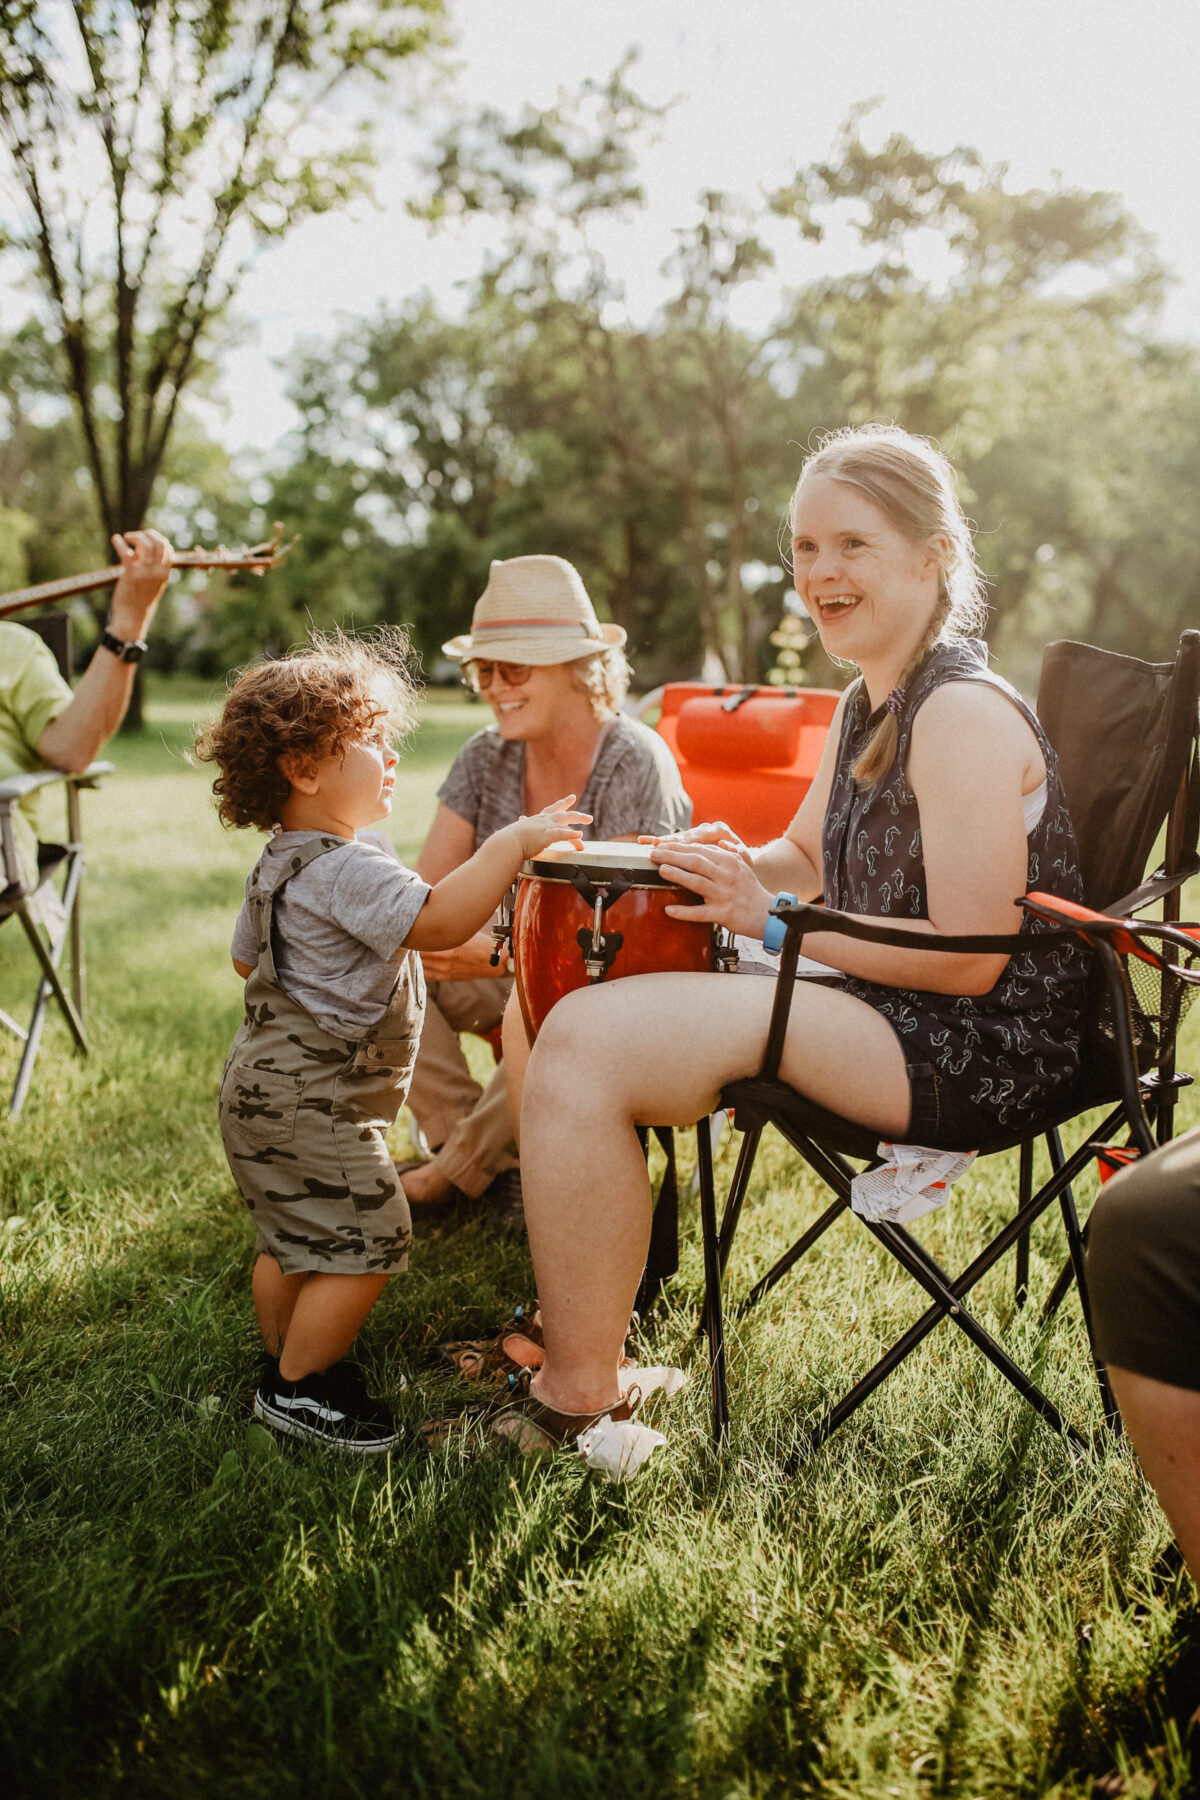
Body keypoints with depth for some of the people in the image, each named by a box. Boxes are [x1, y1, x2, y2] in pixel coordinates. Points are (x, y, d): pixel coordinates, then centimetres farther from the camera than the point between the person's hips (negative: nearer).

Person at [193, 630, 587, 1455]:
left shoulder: (280, 863, 10)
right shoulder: (349, 868, -25)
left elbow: (247, 956, 22)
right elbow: (436, 921, -37)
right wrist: (512, 843, -33)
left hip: (266, 1084, 11)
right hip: (313, 1100, -11)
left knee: (293, 1241, 22)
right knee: (365, 1240, -2)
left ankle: (285, 1359, 37)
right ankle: (300, 1388, 10)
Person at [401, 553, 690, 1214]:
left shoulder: (635, 763, -20)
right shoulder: (488, 758, -2)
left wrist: (501, 954, -40)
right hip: (514, 976, 6)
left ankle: (455, 1171, -11)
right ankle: (457, 1138, -8)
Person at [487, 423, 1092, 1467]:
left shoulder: (965, 715, -17)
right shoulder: (866, 706, 12)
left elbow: (970, 960, -22)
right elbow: (809, 856, 24)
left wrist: (771, 915, -18)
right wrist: (736, 865, 1)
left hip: (977, 1055, -10)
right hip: (885, 1015, 10)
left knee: (586, 1043, -21)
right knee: (581, 1022, 9)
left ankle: (576, 1402, -9)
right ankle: (576, 1329, 16)